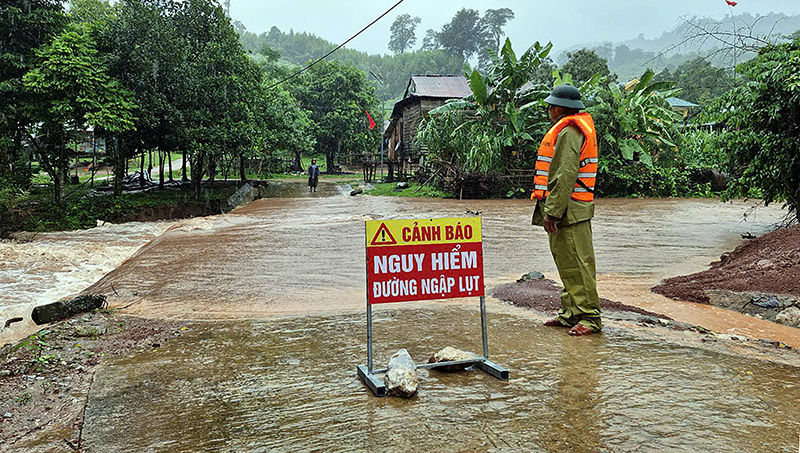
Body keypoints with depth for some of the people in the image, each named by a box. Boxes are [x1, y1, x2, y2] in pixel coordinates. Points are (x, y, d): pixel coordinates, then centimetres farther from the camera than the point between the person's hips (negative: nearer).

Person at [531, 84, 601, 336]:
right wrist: (551, 209, 21)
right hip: (568, 210, 11)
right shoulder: (566, 130, 20)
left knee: (578, 263, -6)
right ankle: (571, 313, 25)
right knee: (566, 262, 15)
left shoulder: (568, 132, -14)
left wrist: (552, 211, -22)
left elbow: (565, 176, -22)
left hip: (569, 210, -11)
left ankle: (589, 317, 1)